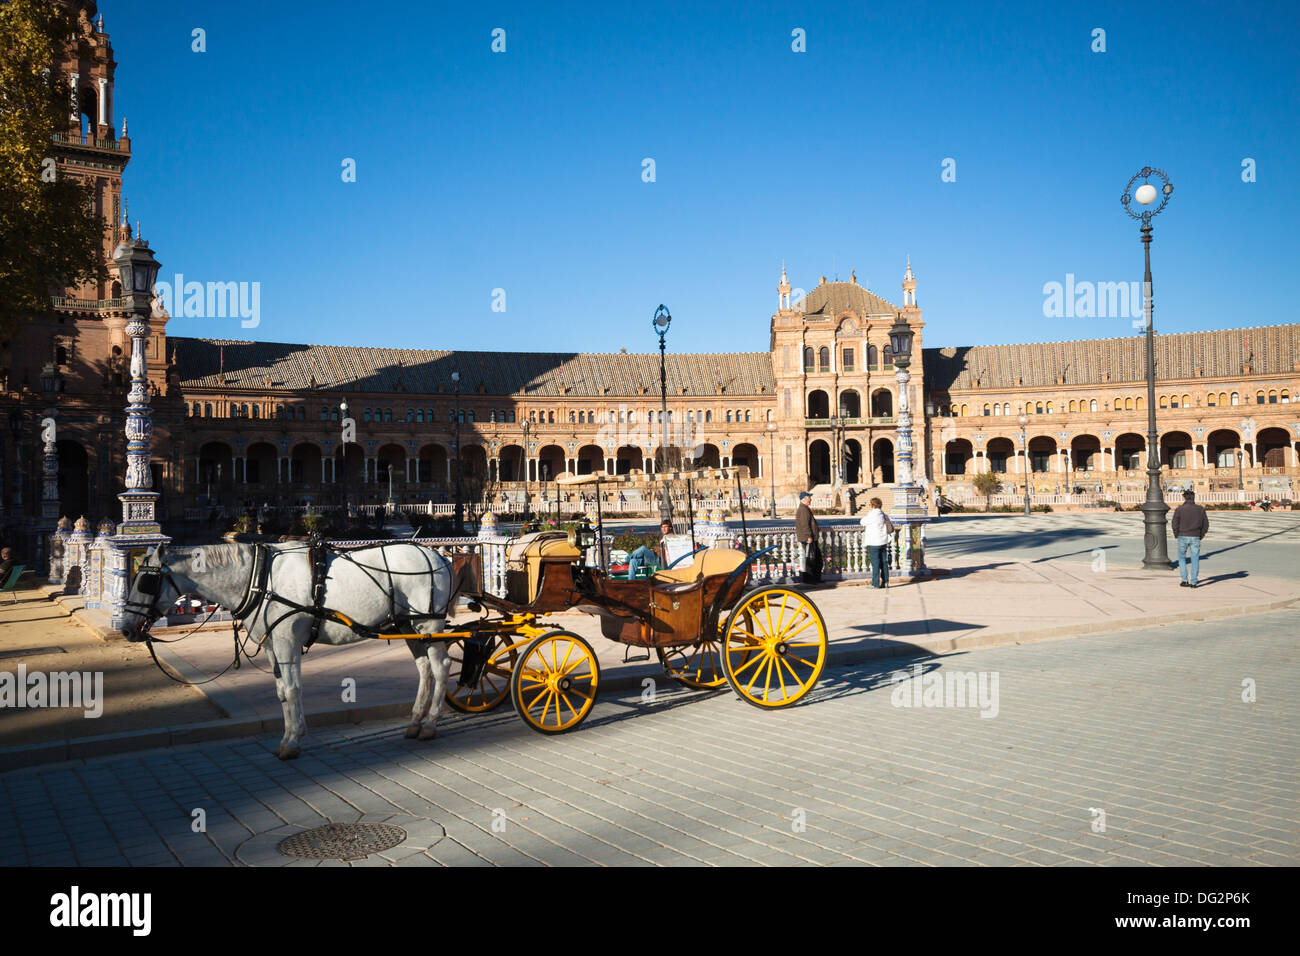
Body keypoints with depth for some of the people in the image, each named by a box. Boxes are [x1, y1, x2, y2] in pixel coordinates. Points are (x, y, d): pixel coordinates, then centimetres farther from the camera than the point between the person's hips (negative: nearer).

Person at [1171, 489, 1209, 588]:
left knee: (1182, 558, 14)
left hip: (1183, 537, -1)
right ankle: (1193, 582, 4)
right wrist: (1201, 535, 14)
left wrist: (1176, 535, 6)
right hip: (1195, 538, 1)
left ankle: (1185, 580, 7)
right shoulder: (1200, 509, 3)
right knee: (1195, 560, 6)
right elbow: (1206, 525, 4)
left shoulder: (1179, 509, -5)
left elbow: (1175, 524, -8)